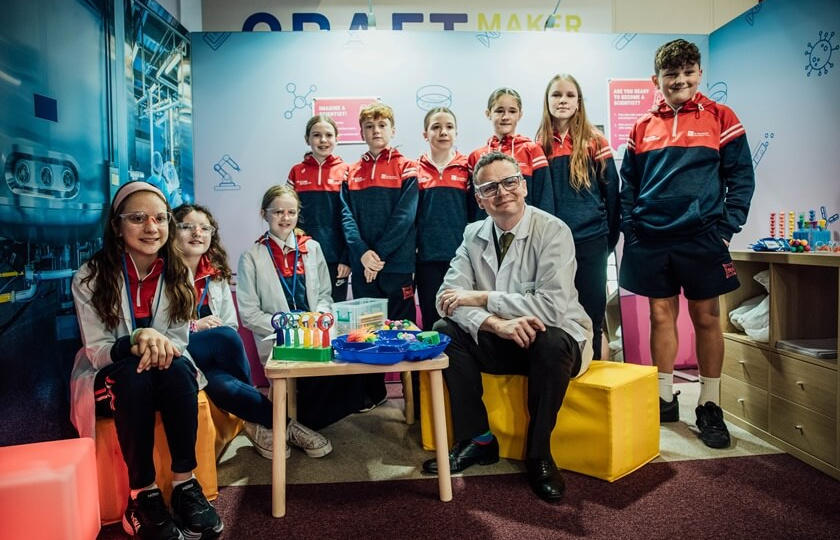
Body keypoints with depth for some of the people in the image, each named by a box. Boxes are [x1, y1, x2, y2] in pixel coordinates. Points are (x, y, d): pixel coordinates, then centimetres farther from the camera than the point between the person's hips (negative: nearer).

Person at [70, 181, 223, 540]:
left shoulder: (178, 275, -3)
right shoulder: (90, 278, -12)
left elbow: (179, 339, -1)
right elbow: (96, 351, -14)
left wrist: (160, 346, -27)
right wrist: (137, 340, -35)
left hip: (167, 375, 2)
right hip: (111, 379, -2)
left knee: (177, 369, -32)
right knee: (135, 376, -35)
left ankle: (185, 483, -25)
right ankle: (143, 494, -26)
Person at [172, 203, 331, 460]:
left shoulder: (217, 275, 12)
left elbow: (231, 325, 11)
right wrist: (194, 327, -19)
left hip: (211, 359, 4)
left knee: (225, 386, -33)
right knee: (225, 337, -32)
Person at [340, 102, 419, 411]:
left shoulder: (406, 169, 2)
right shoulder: (351, 173, 12)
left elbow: (405, 216, -9)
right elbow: (346, 216, 2)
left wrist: (380, 254, -16)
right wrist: (363, 252, -14)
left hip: (397, 262, -4)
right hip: (361, 264, 4)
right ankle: (374, 392, 25)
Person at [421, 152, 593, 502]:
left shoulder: (552, 231, -16)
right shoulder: (474, 235, 0)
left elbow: (553, 306, -27)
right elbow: (449, 297, -10)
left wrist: (480, 298, -23)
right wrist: (497, 323, -28)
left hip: (555, 340, -4)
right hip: (500, 342, 4)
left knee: (550, 342, -36)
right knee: (445, 332, -17)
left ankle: (538, 454, -14)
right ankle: (476, 439, -5)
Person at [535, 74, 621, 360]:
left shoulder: (594, 142, 2)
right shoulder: (540, 145, 7)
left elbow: (611, 191, 4)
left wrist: (610, 237, 3)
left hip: (590, 242, -1)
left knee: (590, 316, 5)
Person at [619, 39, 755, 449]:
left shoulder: (720, 118, 3)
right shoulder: (642, 128, 9)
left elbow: (741, 177, 2)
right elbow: (628, 185, 12)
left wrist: (726, 228, -6)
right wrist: (630, 229, 1)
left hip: (701, 237, -2)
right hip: (651, 239, 2)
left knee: (706, 317, 4)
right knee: (661, 315, 8)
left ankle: (709, 407, 17)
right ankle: (664, 399, 20)